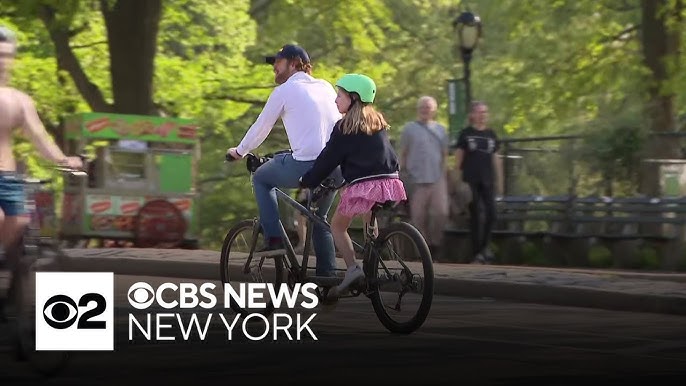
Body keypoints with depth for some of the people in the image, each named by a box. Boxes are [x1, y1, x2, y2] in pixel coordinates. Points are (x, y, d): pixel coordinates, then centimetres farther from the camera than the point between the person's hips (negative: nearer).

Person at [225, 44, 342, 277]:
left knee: (261, 178, 18)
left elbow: (261, 127, 9)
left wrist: (239, 151, 26)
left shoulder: (285, 90, 3)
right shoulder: (326, 87, 18)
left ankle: (274, 239, 7)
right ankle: (327, 273, 16)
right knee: (319, 218, 24)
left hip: (306, 165, -6)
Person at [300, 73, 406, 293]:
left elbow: (328, 160, -2)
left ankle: (352, 267, -8)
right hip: (389, 182, 6)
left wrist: (307, 182, 7)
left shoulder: (346, 127, -4)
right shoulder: (378, 122, 15)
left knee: (337, 226, 10)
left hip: (361, 185, -6)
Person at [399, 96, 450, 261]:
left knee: (441, 212, -13)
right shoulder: (410, 129, 6)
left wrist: (444, 177, 11)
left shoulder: (440, 130, 14)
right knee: (419, 217, -1)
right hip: (417, 180, -2)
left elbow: (444, 155, 18)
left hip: (437, 179, 2)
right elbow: (403, 154, 7)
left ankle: (435, 243, 5)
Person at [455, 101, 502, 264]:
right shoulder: (466, 134, 2)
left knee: (491, 213, -7)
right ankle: (477, 252, 4)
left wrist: (498, 179, 13)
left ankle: (484, 246, 13)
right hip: (471, 180, -3)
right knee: (475, 215, -2)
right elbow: (459, 156, 2)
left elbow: (495, 158, 17)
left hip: (487, 180, 3)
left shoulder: (491, 134, 13)